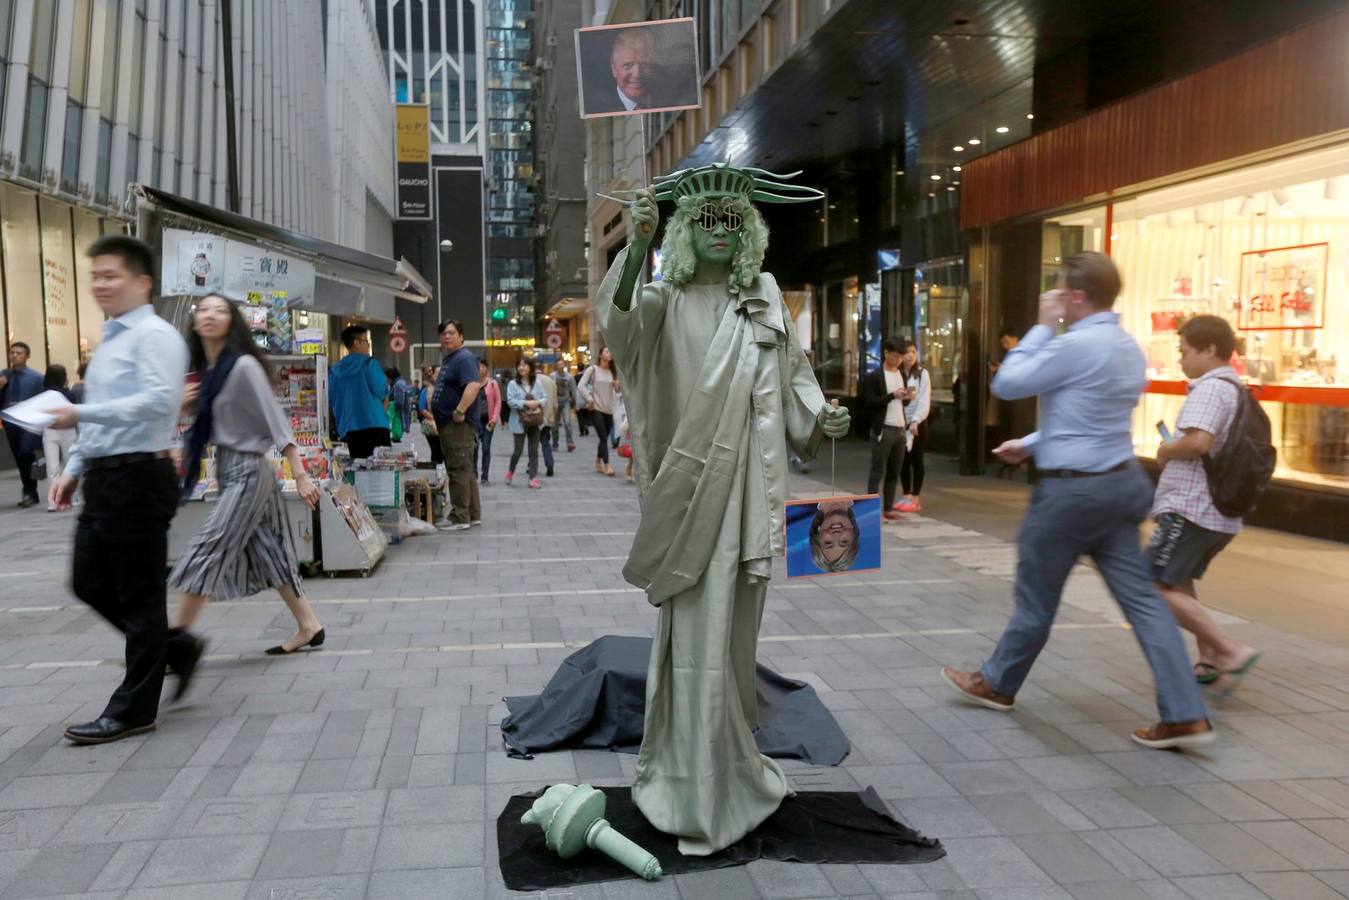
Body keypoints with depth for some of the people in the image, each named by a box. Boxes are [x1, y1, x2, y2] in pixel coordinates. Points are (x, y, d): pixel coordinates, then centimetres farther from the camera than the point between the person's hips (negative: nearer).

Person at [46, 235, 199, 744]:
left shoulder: (154, 335, -11)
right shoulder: (109, 341, 19)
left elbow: (160, 401, -26)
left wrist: (81, 413, -26)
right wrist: (75, 469, 16)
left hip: (139, 477, -10)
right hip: (103, 478, 10)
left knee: (138, 594, 0)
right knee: (90, 584, 14)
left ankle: (134, 709, 12)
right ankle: (176, 649, 29)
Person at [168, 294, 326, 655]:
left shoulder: (243, 365, -15)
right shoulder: (205, 369, 9)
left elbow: (276, 421, -18)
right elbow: (207, 422, 17)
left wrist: (300, 476, -21)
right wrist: (183, 404, -4)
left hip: (247, 470, -9)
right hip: (229, 468, 9)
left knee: (205, 553, -5)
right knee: (267, 554, 11)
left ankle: (177, 638, 4)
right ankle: (309, 627, 19)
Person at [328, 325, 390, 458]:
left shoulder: (335, 370, 12)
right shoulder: (369, 363, -3)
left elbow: (331, 401, 17)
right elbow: (382, 392, -8)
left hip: (348, 428, 5)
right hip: (374, 424, -5)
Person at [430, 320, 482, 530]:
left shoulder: (464, 358, -13)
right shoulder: (447, 359, 19)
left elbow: (473, 386, -27)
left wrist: (459, 411, -28)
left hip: (459, 424, -11)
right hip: (447, 424, 11)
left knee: (459, 471, -7)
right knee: (465, 471, 14)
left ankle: (460, 517, -2)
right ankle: (473, 514, 21)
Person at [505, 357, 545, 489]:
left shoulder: (537, 383, 5)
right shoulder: (513, 384, -4)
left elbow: (544, 398, 6)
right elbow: (510, 401, -13)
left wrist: (538, 402, -16)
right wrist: (526, 403, -21)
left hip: (534, 421, 3)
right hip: (520, 421, -3)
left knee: (534, 451, 4)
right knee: (518, 450, 1)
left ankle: (533, 478, 8)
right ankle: (510, 472, 27)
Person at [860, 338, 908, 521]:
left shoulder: (902, 375, 16)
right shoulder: (874, 377, -5)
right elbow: (869, 403, -12)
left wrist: (906, 398, 1)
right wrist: (892, 395, -19)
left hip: (899, 429, 7)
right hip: (883, 430, -6)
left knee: (894, 472, 8)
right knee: (877, 471, -5)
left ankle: (888, 508, 14)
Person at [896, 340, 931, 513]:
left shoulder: (922, 374, -3)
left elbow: (925, 401, -10)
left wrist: (915, 421, -19)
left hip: (918, 423, -2)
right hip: (900, 423, 3)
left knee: (916, 460, 3)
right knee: (903, 461, 8)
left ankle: (915, 498, 9)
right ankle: (907, 496, 19)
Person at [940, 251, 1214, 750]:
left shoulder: (1075, 345, -19)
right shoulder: (1128, 348, 11)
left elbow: (1006, 383, -11)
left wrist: (1043, 326, -4)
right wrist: (1030, 444, 25)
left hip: (1072, 489, -8)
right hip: (1118, 483, 8)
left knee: (1036, 596, 9)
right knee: (1141, 598, 6)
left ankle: (997, 684, 28)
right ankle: (1185, 715, 5)